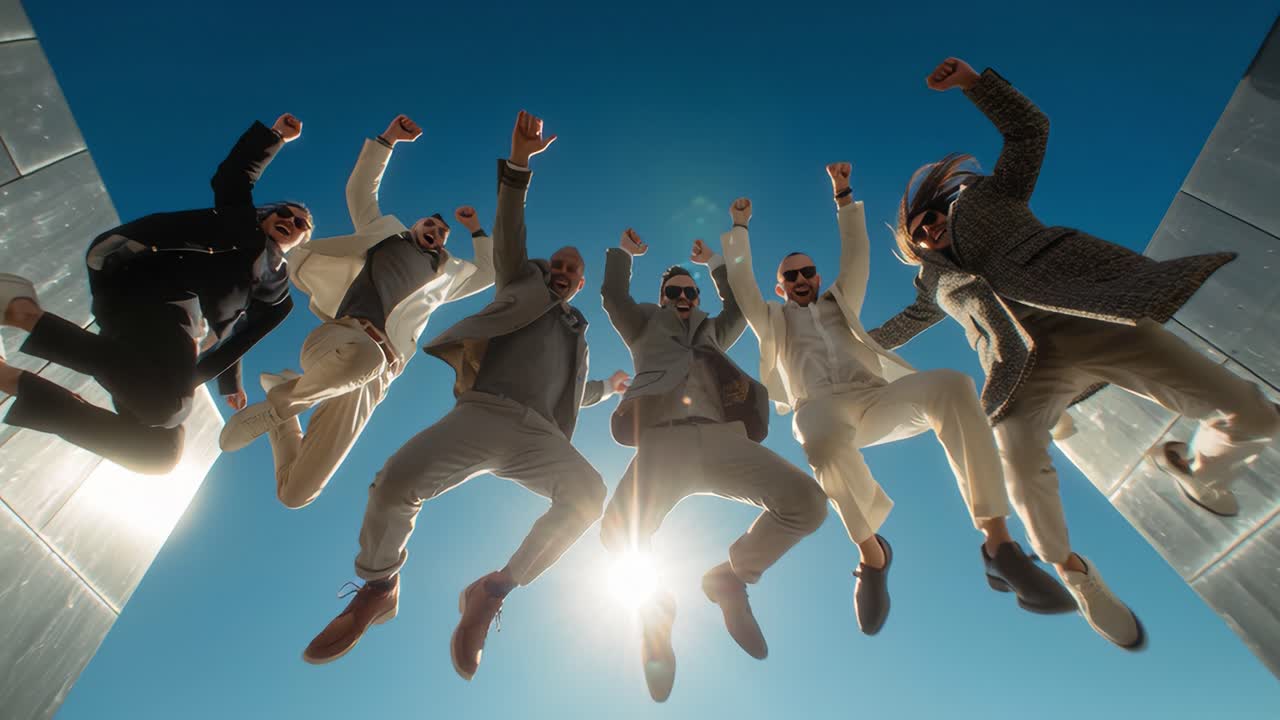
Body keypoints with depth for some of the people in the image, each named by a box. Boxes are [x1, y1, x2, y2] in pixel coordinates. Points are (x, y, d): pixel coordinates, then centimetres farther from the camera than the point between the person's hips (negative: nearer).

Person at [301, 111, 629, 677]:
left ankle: (492, 590, -9)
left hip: (539, 434, 3)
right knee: (397, 480, -28)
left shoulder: (577, 332, 32)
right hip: (483, 410, -3)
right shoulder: (523, 285, 23)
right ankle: (378, 588, 3)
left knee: (589, 495, -25)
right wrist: (518, 162, -2)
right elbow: (509, 237, 8)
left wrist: (609, 387, 41)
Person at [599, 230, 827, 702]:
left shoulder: (713, 332, 38)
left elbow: (739, 305, 44)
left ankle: (730, 579, 4)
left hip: (724, 437, 3)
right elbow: (613, 295, 23)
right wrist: (623, 252, 37)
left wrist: (714, 263, 50)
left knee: (808, 502, -19)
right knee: (618, 534, -28)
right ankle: (656, 605, 6)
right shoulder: (644, 327, 31)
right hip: (663, 440, -3)